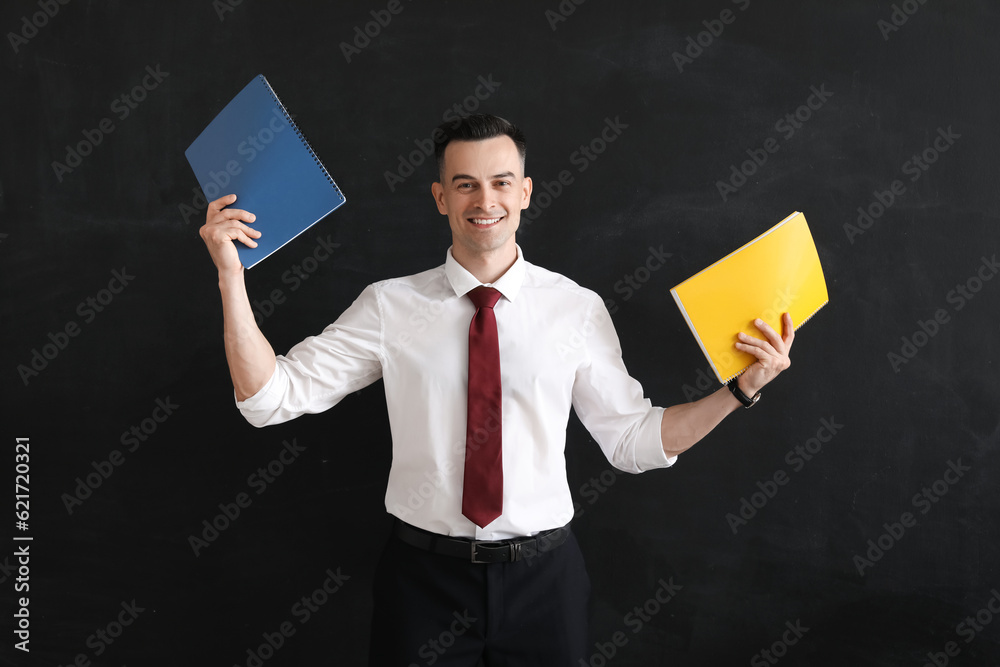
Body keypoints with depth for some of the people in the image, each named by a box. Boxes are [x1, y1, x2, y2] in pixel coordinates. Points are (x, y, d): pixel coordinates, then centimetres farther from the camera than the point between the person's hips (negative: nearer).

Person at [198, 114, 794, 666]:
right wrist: (231, 275, -15)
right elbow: (269, 397, -6)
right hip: (426, 575, 0)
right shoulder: (389, 306, -3)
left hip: (543, 575, 1)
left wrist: (741, 389, -8)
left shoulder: (578, 309, -2)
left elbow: (633, 441, 1)